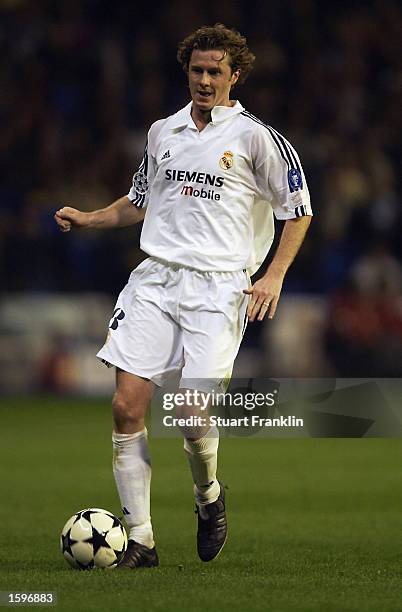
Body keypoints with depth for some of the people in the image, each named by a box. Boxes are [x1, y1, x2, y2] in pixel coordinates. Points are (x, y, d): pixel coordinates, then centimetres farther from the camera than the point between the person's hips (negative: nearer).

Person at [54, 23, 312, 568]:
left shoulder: (254, 136, 0)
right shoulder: (162, 132, 15)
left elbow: (298, 209, 4)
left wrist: (274, 276, -5)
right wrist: (87, 219, 13)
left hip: (217, 286, -4)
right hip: (155, 276, 4)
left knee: (192, 416, -15)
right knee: (127, 406, -9)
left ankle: (209, 496, 19)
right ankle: (140, 541, -2)